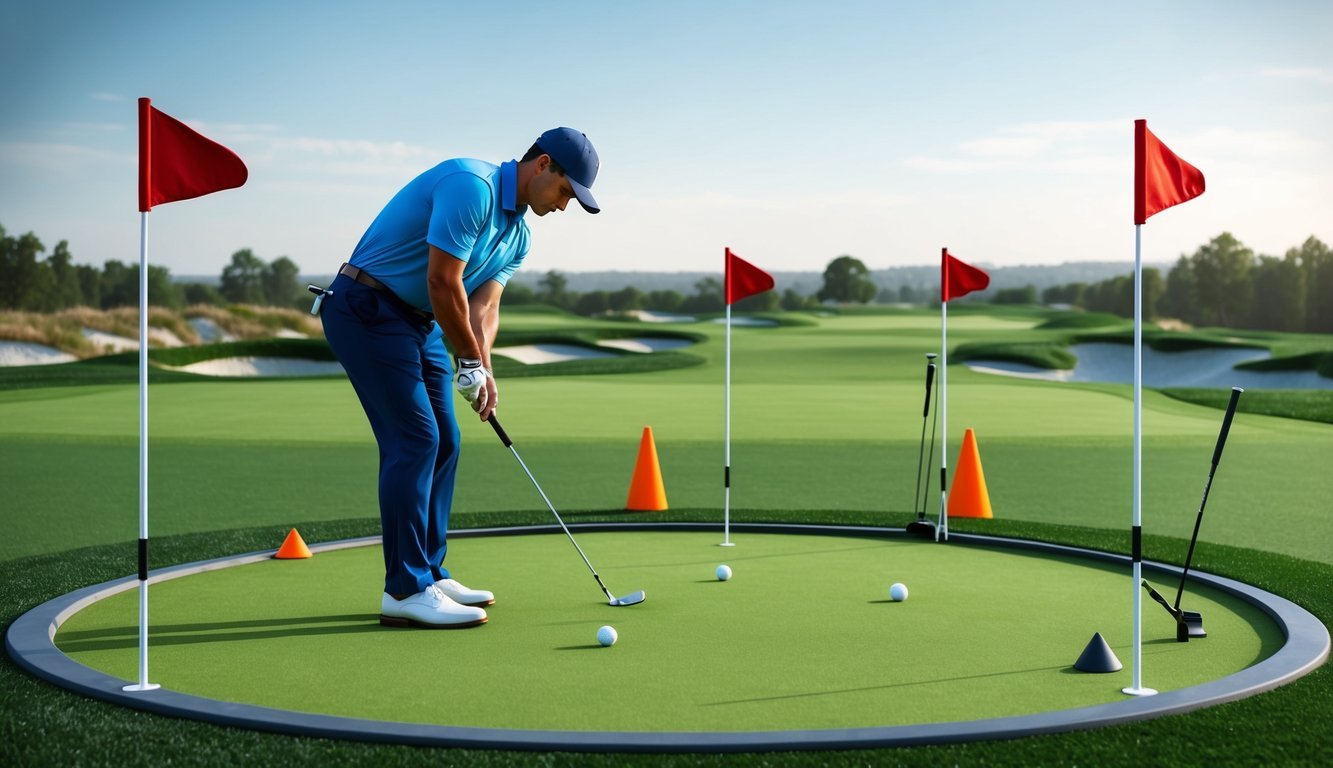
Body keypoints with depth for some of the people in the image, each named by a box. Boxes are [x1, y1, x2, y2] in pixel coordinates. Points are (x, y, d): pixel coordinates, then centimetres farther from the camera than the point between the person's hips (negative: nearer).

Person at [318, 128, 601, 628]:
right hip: (366, 309, -10)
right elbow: (443, 283, -23)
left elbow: (484, 306, 4)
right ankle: (404, 591, -10)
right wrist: (470, 361, -13)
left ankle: (429, 574, 17)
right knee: (413, 438, -13)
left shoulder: (517, 234, 11)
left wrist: (482, 367, -13)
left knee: (442, 443, 8)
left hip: (419, 321, 10)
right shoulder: (471, 185, -21)